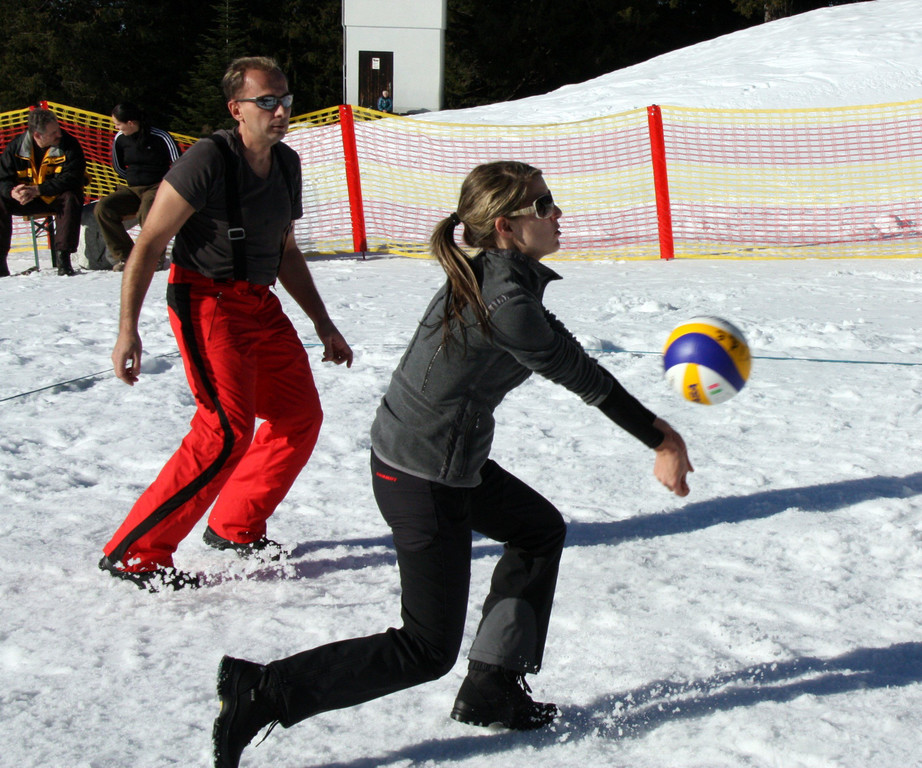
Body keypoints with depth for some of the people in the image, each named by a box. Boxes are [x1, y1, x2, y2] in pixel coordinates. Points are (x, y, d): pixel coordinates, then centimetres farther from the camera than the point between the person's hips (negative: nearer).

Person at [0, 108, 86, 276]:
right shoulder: (17, 146, -6)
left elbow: (71, 179, -24)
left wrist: (37, 190, -33)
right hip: (28, 200, 3)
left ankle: (62, 256, -32)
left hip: (57, 198, -2)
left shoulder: (69, 146, -15)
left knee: (70, 198, -35)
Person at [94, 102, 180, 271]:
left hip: (157, 188, -6)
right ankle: (124, 256, -15)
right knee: (102, 208, -20)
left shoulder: (160, 137, -10)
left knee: (146, 212, -39)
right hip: (132, 190, 6)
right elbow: (118, 168, 19)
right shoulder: (120, 139, 4)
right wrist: (136, 179, 11)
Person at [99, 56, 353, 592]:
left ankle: (235, 527, 27)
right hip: (207, 302, -9)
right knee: (227, 432, -18)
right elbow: (149, 244, -15)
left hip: (260, 306, 9)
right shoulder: (208, 160, -16)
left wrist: (323, 325, 19)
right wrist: (128, 329, -21)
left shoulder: (287, 164, 10)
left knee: (300, 416, 10)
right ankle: (134, 554, -9)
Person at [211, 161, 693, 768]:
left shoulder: (493, 277, 3)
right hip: (424, 482, -10)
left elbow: (578, 369, 11)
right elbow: (584, 379, -15)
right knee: (427, 651, 2)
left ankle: (491, 690, 29)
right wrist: (662, 442, -2)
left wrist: (658, 432, 14)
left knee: (541, 530, 25)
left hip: (452, 462, 10)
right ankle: (262, 693, 3)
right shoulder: (507, 304, -26)